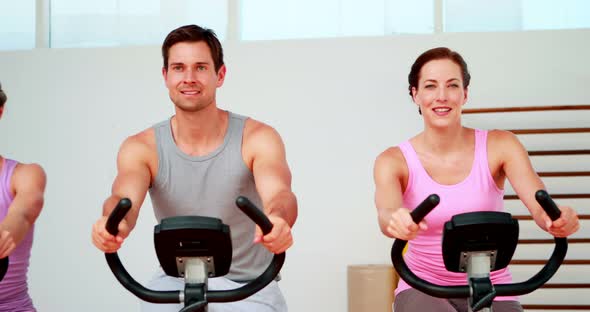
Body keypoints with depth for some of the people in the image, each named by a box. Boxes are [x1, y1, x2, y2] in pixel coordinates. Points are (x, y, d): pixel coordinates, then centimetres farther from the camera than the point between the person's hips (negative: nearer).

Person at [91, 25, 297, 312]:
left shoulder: (257, 138, -11)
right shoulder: (141, 148, -7)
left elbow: (278, 193, -28)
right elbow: (125, 198, -25)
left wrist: (276, 222, -53)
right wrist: (113, 223, -51)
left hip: (247, 285, 0)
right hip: (175, 280, 1)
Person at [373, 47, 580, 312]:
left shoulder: (499, 146, -5)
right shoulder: (394, 161, -7)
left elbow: (540, 203, -18)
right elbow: (387, 212, -25)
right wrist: (396, 222, -49)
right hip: (423, 290, -1)